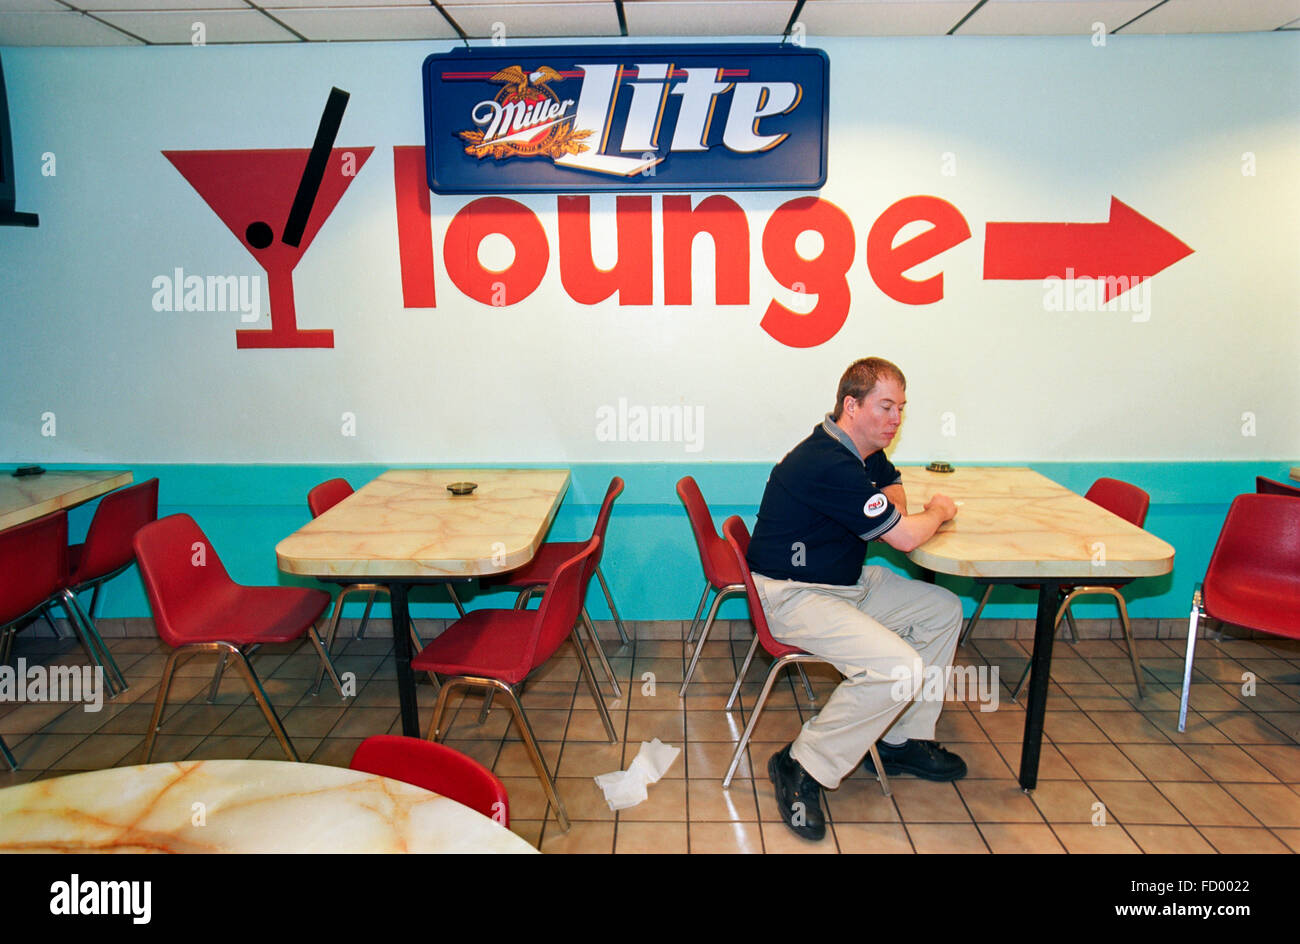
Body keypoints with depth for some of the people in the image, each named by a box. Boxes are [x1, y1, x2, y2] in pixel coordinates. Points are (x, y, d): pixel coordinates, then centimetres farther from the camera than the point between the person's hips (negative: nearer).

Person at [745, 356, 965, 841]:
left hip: (846, 583, 11)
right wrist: (938, 512, 0)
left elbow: (893, 487, 26)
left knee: (943, 609, 12)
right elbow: (905, 537, -22)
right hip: (794, 596, -11)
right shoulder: (829, 465, -26)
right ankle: (802, 768, -9)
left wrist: (891, 505, 2)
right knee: (899, 669, -26)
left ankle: (901, 740, 20)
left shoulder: (866, 450, 6)